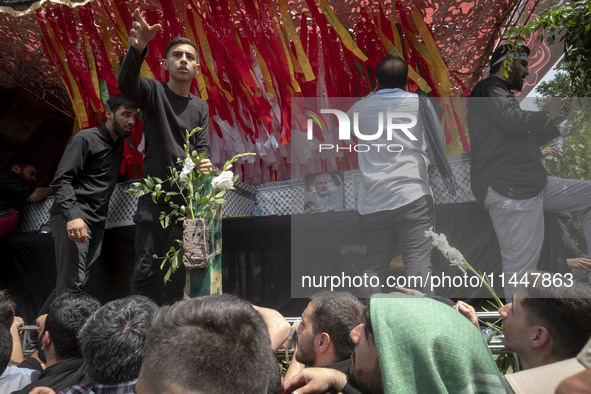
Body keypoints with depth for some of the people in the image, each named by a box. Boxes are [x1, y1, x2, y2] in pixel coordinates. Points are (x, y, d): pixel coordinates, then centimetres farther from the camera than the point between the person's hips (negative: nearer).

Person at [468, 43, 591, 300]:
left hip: (532, 184, 10)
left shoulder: (500, 94, 28)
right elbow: (514, 120, -20)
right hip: (507, 189, -10)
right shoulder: (489, 88, -2)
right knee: (520, 266, -11)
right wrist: (546, 113, -2)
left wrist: (552, 125, 23)